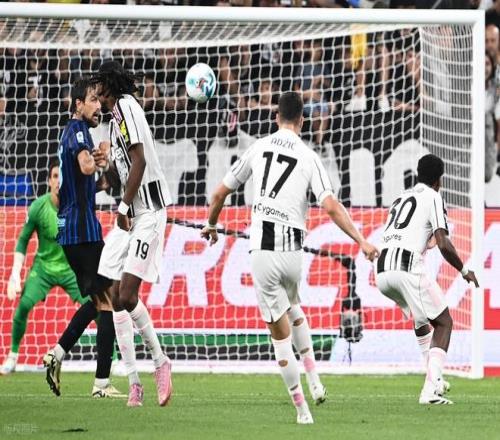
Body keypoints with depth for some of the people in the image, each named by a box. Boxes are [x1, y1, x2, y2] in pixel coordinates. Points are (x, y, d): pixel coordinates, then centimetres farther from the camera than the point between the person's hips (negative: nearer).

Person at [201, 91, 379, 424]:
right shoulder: (309, 158, 2)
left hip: (263, 250, -1)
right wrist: (361, 241, -8)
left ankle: (302, 409, 4)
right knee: (292, 306, 32)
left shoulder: (258, 149, 7)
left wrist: (211, 225, 33)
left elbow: (221, 193, 15)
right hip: (293, 251, 1)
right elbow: (331, 206, -10)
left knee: (281, 333, 5)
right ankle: (314, 382, 23)